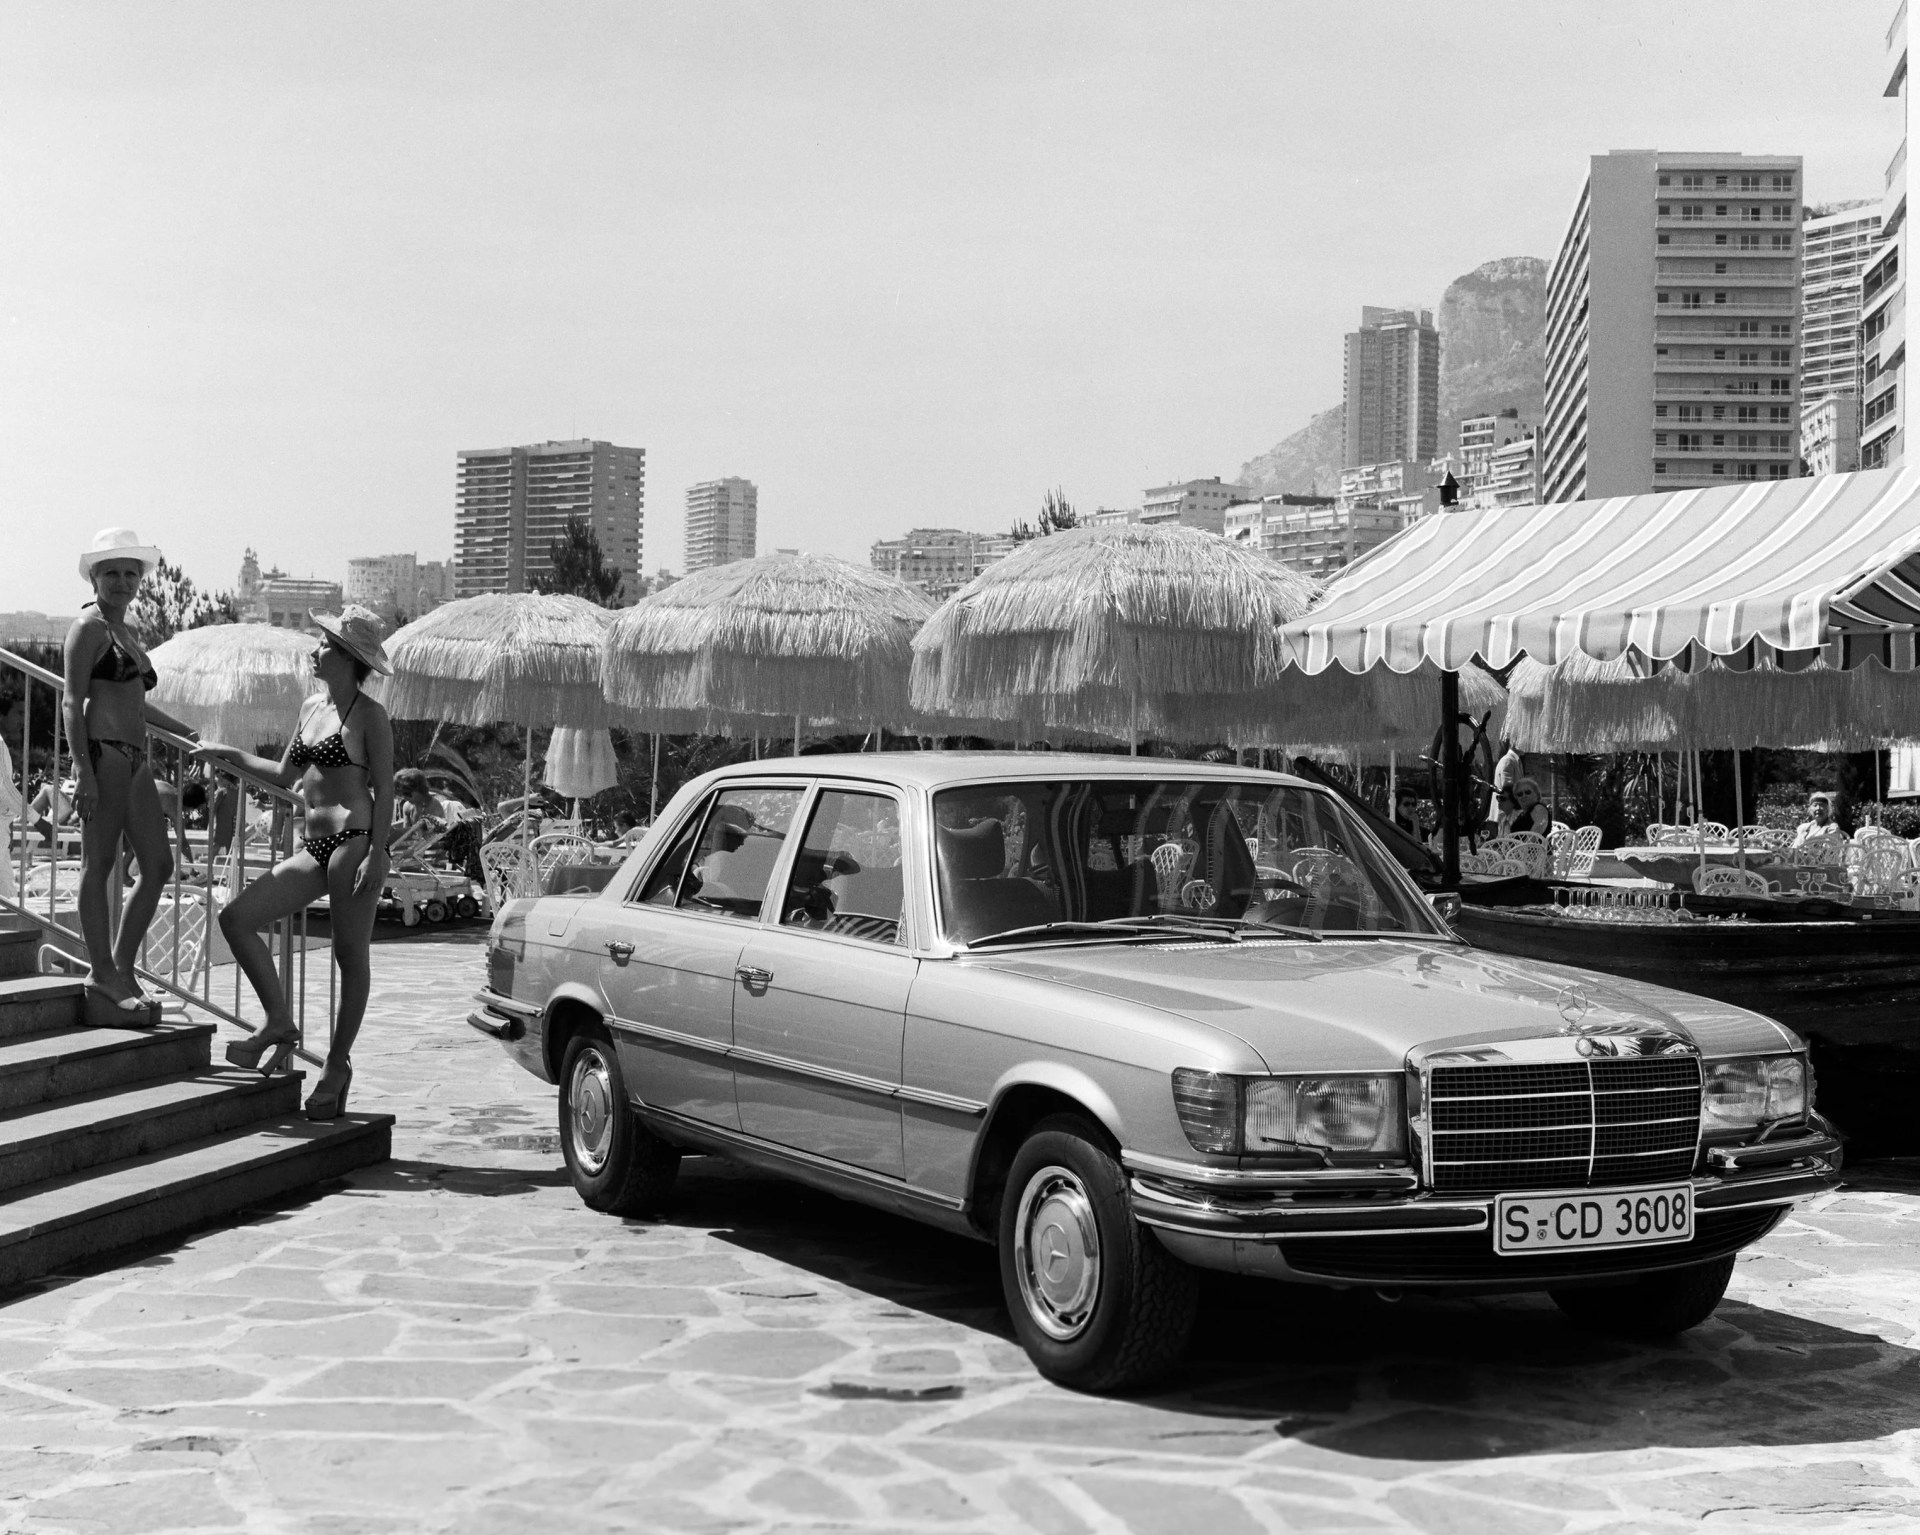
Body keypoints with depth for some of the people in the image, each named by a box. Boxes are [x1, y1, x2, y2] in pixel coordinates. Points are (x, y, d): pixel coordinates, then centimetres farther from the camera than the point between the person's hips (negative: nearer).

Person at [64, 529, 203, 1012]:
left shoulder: (124, 632, 23)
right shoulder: (89, 626, -3)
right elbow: (73, 701, -11)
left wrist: (182, 731, 46)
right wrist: (82, 768, -19)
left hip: (134, 760, 9)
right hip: (103, 753, -9)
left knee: (158, 866, 6)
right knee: (99, 862, -5)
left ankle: (122, 966, 14)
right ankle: (103, 972, -2)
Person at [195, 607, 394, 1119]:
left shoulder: (369, 715, -6)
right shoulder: (310, 708, 16)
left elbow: (384, 791, -9)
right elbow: (286, 775, 26)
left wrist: (376, 855, -16)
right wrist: (229, 754, 25)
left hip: (355, 841, -8)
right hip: (314, 846, 8)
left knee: (350, 956, -1)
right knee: (237, 918, -1)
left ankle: (339, 1063, 12)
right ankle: (280, 1025, 7)